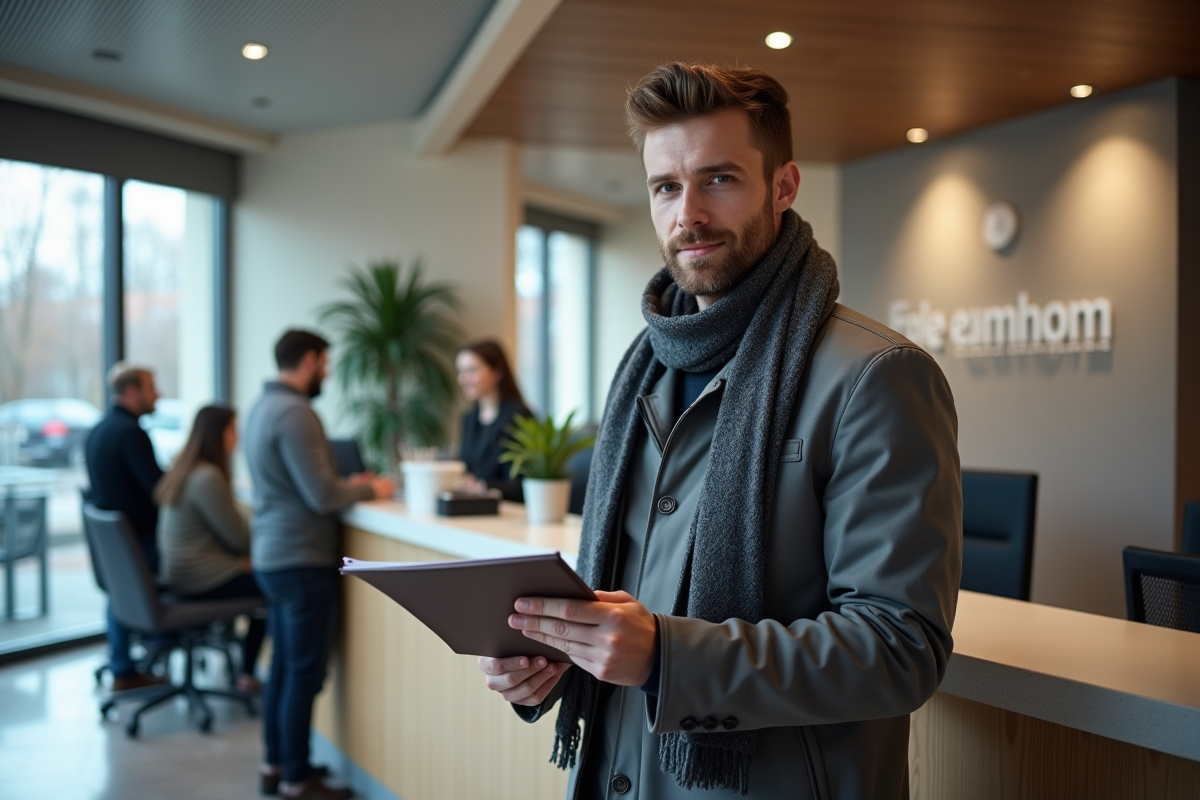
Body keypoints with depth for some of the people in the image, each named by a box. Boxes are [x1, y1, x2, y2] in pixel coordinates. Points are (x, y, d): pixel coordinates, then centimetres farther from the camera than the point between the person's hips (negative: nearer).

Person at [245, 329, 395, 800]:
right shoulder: (295, 412, -19)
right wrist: (368, 489, -5)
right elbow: (321, 497, -21)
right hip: (302, 561, -10)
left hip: (273, 556, 10)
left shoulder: (263, 407, 12)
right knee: (304, 674, 0)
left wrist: (347, 485, 15)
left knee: (283, 668, 17)